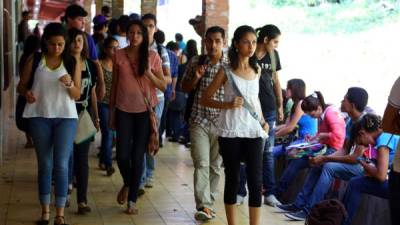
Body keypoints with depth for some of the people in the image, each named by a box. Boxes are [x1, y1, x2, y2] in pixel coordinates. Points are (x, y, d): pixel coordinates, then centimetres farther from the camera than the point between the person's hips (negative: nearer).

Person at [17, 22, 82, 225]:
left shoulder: (73, 63, 2)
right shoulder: (34, 60, 1)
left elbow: (77, 95, 2)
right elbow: (21, 86, 6)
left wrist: (69, 84, -18)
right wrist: (26, 93, -16)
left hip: (66, 118, -1)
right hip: (39, 117, 1)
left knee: (61, 164, -5)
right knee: (44, 164, 8)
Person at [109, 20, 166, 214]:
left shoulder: (152, 56, -2)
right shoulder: (119, 55, 1)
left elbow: (163, 86, 0)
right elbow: (114, 85, 7)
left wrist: (149, 74, -18)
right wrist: (111, 112, 7)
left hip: (145, 111, -1)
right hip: (124, 110, 1)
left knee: (138, 156, 2)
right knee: (122, 155, -3)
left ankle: (132, 200, 14)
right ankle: (127, 184, 29)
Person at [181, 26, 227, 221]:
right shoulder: (196, 62, 2)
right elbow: (185, 88, 9)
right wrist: (196, 77, -8)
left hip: (221, 122, 0)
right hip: (199, 121, 0)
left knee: (215, 166, 9)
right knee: (201, 164, -10)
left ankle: (209, 202, 21)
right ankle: (204, 205, -12)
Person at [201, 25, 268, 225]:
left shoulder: (257, 70, 8)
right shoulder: (226, 72, -4)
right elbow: (205, 99, -1)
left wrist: (263, 121, 11)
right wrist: (228, 105, -15)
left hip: (253, 131, 3)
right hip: (230, 132, -3)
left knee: (255, 181, -2)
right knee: (232, 180, 7)